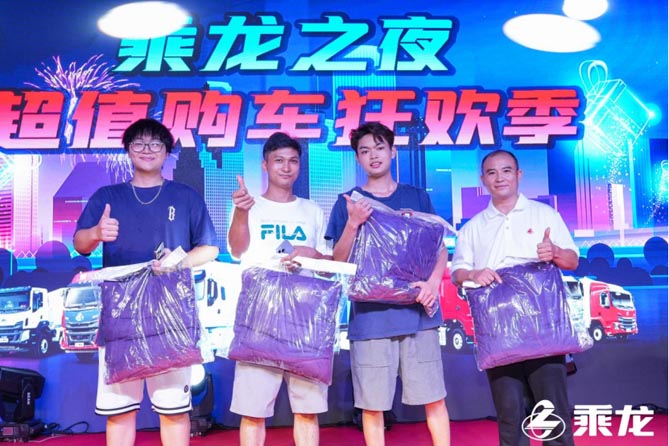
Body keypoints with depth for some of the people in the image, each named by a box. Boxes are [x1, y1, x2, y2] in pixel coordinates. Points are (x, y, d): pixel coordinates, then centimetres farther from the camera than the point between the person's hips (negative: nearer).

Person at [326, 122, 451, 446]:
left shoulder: (417, 197, 9)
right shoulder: (347, 202, 6)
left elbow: (440, 248, 9)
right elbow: (339, 261, 1)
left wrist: (433, 281, -11)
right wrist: (353, 224, -16)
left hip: (417, 311, 1)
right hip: (370, 316, -1)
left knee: (434, 397, 4)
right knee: (372, 403, 5)